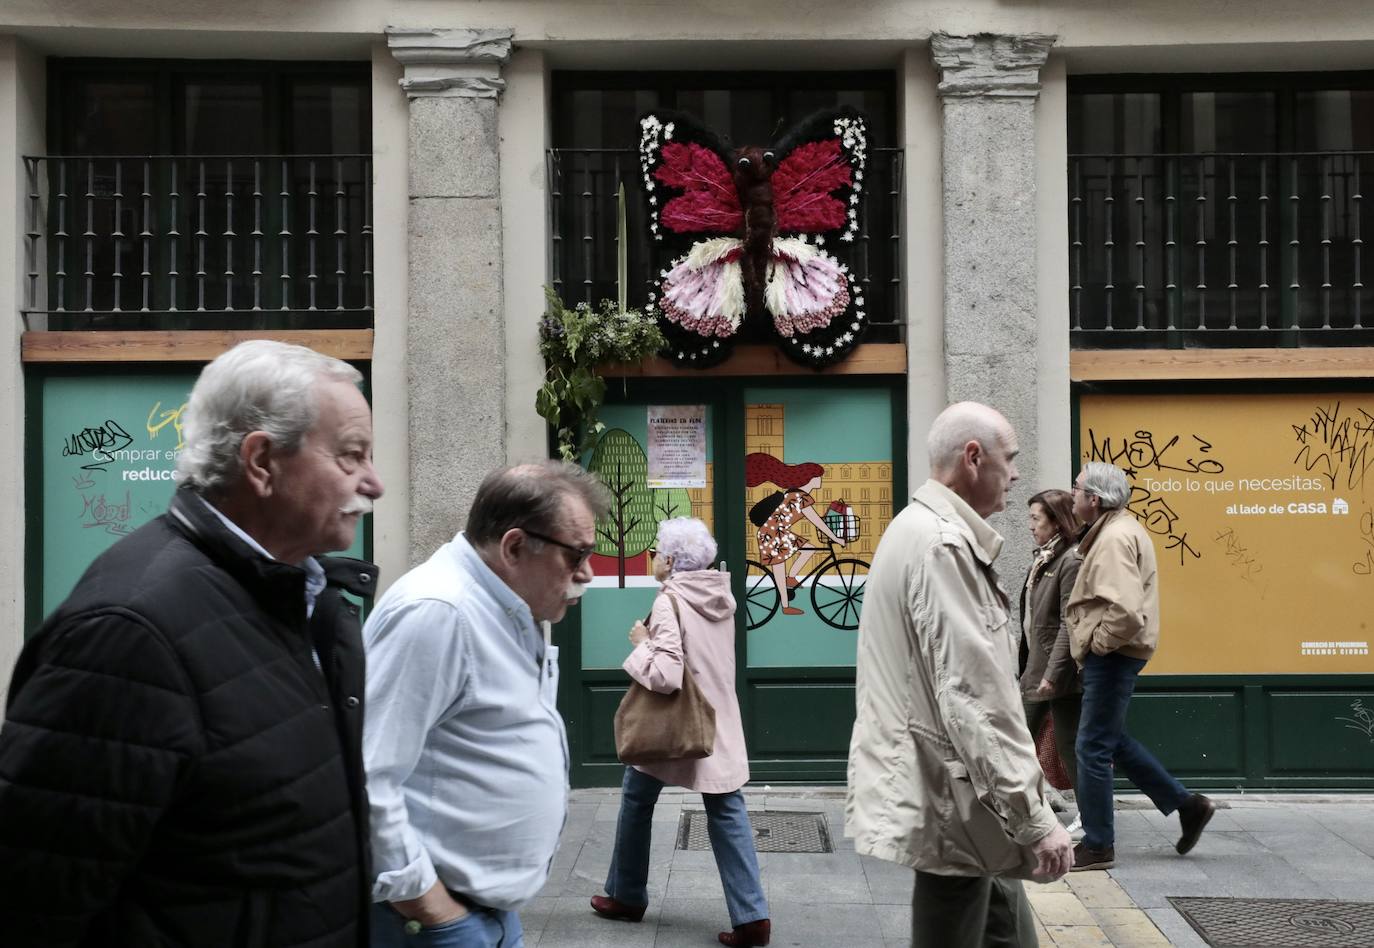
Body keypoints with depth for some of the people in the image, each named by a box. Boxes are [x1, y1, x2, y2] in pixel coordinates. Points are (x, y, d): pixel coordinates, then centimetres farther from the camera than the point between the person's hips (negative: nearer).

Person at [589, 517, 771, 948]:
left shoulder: (670, 603, -19)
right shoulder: (722, 596, 3)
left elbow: (665, 674, -28)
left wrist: (642, 643, -12)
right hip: (719, 725, 6)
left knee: (636, 802, 17)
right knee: (728, 814, 6)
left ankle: (626, 897, 31)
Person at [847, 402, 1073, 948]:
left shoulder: (922, 531, 15)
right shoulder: (943, 547, -20)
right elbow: (974, 697, -25)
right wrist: (1036, 817, -22)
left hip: (957, 793, 10)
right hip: (952, 804, -10)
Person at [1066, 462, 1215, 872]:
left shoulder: (1115, 538, -20)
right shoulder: (1119, 529, 14)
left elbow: (1126, 611, -32)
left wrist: (1097, 643, -17)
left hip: (1112, 655, -11)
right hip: (1113, 654, 11)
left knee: (1094, 747, -2)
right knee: (1112, 740, 19)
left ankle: (1097, 847, 8)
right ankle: (1187, 804, 24)